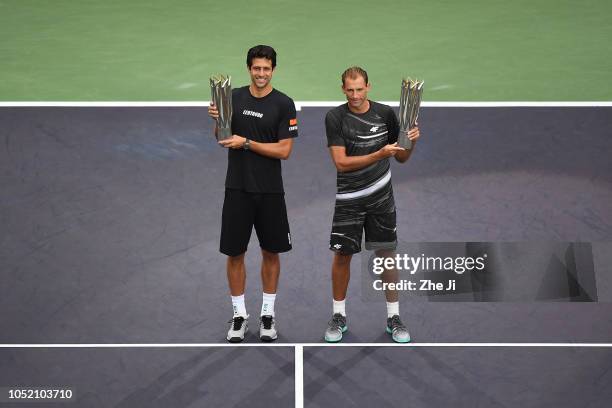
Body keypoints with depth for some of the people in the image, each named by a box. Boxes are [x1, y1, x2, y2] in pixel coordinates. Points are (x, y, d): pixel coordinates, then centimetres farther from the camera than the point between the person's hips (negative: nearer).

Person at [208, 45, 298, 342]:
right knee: (235, 252, 5)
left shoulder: (284, 104, -7)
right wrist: (217, 120, -11)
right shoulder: (234, 97, 3)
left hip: (270, 191, -2)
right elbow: (221, 138, 9)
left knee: (271, 252, 8)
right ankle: (239, 315, 17)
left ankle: (267, 314, 22)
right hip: (237, 188, 2)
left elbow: (284, 150, -12)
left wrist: (246, 143, -17)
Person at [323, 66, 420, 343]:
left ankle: (393, 317, 16)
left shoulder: (385, 113, 0)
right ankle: (339, 316, 21)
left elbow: (401, 158, 8)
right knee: (342, 255, 4)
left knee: (387, 253, 5)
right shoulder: (335, 117, -8)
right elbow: (341, 162, -15)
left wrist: (411, 142, -14)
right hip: (349, 199, -2)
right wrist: (379, 155, -23)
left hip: (381, 196, 2)